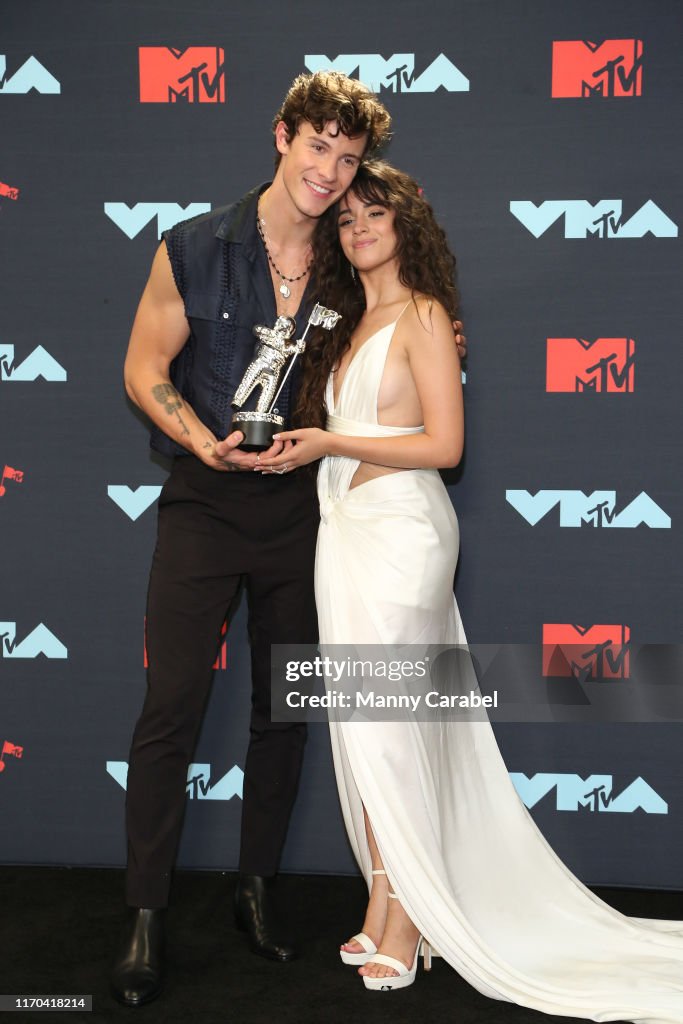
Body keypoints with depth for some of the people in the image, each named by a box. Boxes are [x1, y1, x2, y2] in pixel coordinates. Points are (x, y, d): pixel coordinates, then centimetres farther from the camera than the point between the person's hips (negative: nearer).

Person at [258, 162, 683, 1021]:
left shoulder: (422, 315, -4)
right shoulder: (348, 327, 18)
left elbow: (444, 443, -13)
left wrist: (329, 444, -15)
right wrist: (296, 448, 4)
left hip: (400, 530, -7)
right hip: (345, 531, 7)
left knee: (385, 726, -7)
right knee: (359, 728, 7)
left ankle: (410, 918, 4)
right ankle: (383, 903, 16)